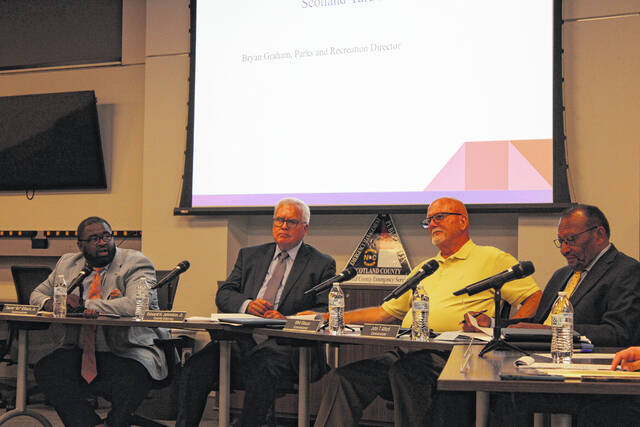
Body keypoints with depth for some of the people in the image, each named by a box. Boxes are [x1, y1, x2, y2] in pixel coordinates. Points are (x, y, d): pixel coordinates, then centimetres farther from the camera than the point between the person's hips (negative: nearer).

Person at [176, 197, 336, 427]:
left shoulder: (322, 264, 9)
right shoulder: (250, 255, 21)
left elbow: (327, 311, 0)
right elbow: (223, 295, 13)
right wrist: (247, 305, -9)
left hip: (285, 343, -3)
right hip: (242, 339, 4)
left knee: (262, 368, -36)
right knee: (196, 366, -22)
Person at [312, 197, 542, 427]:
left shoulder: (492, 258, 11)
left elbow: (535, 298, 4)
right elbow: (385, 312, 30)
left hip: (447, 356, -6)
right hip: (406, 353, 6)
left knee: (403, 372, -36)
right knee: (344, 378, -18)